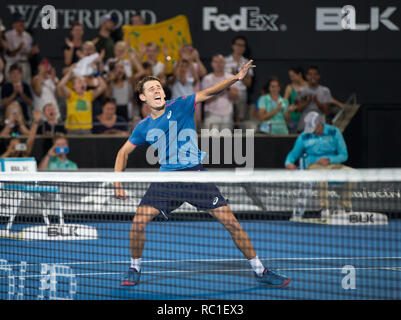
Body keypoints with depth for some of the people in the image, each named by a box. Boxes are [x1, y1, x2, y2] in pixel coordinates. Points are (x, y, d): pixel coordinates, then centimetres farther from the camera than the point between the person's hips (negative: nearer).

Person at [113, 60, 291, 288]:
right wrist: (118, 182, 6)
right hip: (167, 179, 2)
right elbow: (124, 152, 18)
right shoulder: (144, 127, 6)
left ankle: (260, 271, 5)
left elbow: (208, 93, -13)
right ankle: (134, 270, 9)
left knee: (231, 222, -6)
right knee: (139, 221, -15)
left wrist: (236, 78, -28)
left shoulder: (180, 106, -2)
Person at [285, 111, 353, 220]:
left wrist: (329, 160, -16)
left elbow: (343, 155, 2)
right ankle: (324, 208, -45)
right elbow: (293, 154, 14)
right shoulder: (304, 137, 4)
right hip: (314, 165, -2)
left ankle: (345, 206, -23)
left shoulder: (334, 132, 3)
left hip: (334, 165, 2)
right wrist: (289, 163, -11)